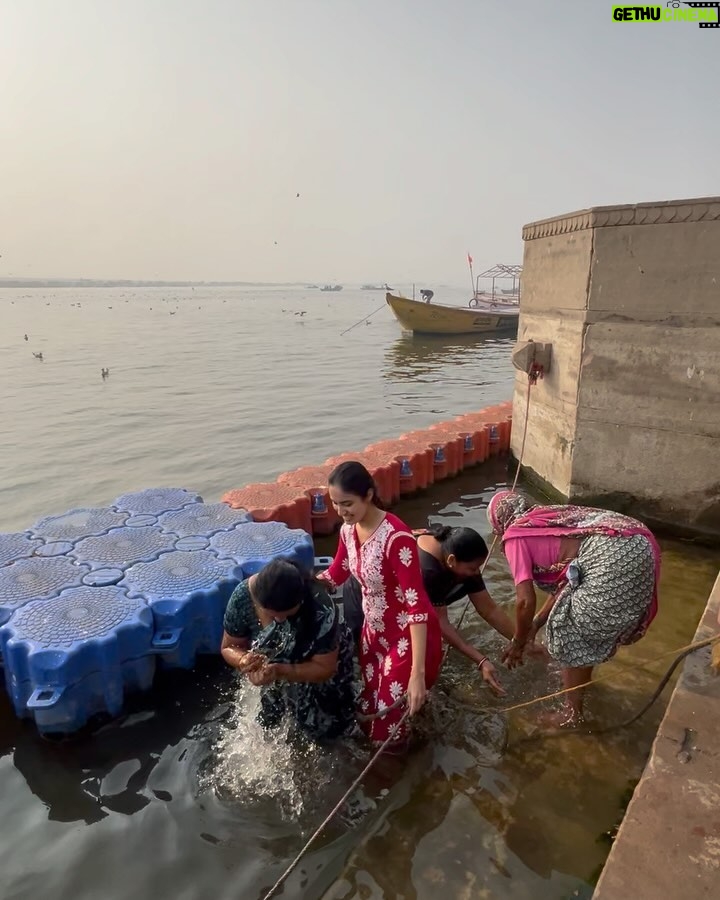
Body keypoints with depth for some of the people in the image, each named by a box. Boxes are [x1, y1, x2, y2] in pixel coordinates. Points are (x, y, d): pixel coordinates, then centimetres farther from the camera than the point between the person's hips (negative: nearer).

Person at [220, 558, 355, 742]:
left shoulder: (320, 609, -42)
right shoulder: (242, 596, -34)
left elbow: (325, 668, -32)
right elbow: (229, 647, -18)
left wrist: (280, 671, -47)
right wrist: (243, 659, -42)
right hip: (273, 667, 3)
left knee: (326, 728, 12)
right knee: (268, 721, 23)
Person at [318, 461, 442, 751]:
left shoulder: (396, 537, -32)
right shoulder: (348, 530, -7)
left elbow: (417, 604, -32)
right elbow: (335, 575, 11)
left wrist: (417, 673, -33)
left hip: (409, 637, -7)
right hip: (374, 631, 7)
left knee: (388, 724, 2)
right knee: (369, 711, 19)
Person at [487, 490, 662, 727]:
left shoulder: (514, 535, 5)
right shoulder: (546, 519, 28)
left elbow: (526, 601, 0)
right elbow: (564, 581, 31)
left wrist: (518, 642, 16)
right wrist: (537, 623, 37)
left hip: (615, 560, -9)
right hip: (638, 546, 9)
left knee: (570, 632, 10)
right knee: (586, 623, 28)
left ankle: (573, 711, 25)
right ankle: (582, 677, 50)